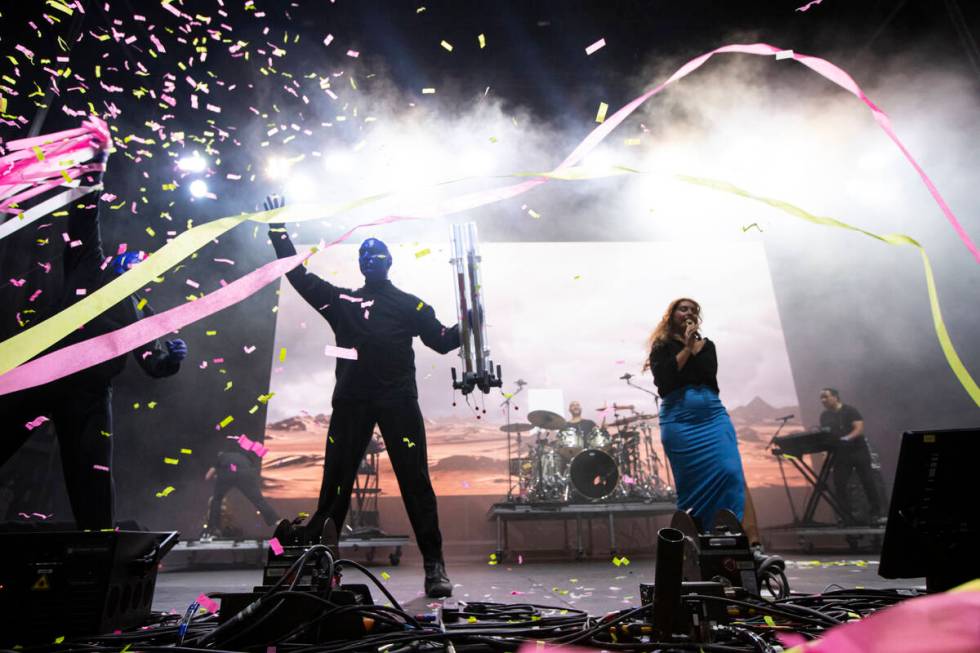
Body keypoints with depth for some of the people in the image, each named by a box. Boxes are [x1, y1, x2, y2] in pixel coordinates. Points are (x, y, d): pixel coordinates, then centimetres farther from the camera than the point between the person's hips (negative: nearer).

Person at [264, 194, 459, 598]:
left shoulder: (409, 305, 12)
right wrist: (278, 229, 24)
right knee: (335, 481, 6)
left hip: (398, 400, -2)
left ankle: (434, 564, 2)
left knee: (414, 480, -5)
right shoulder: (341, 301, 19)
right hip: (351, 401, 3)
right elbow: (299, 275, 23)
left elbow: (442, 341, 7)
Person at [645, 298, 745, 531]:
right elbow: (663, 378, -8)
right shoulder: (661, 347, 11)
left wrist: (694, 346, 1)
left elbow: (709, 375, 1)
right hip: (678, 420, -2)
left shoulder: (706, 345, 19)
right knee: (693, 483, -1)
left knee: (729, 473, -14)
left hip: (713, 416, 3)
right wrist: (687, 348, -4)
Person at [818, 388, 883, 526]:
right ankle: (847, 517, 6)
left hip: (858, 450, -4)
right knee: (839, 485, -2)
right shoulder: (824, 416, 8)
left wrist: (848, 438, -33)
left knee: (867, 482, 3)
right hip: (840, 453, 4)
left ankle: (876, 513, 16)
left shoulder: (850, 411, -6)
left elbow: (859, 429, -17)